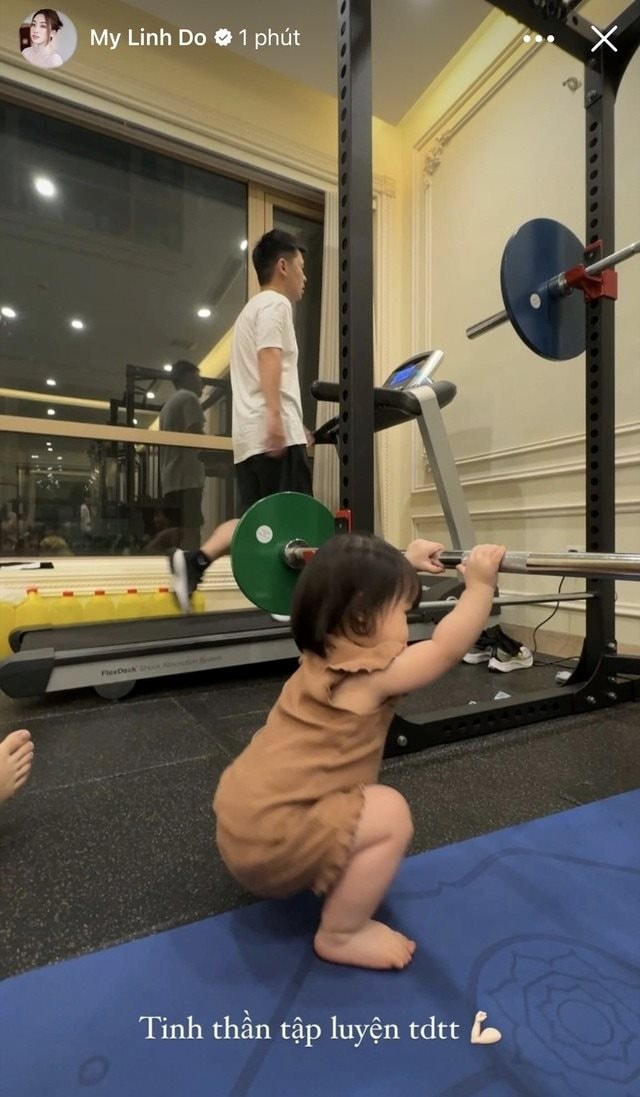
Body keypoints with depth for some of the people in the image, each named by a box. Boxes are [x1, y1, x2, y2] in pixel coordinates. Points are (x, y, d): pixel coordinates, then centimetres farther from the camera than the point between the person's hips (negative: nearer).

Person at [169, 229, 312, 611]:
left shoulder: (253, 308, 34)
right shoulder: (275, 303, 2)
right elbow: (269, 358, -16)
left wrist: (294, 427, 34)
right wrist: (276, 416, -29)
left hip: (251, 435, 9)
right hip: (276, 433, -9)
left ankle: (195, 561, -9)